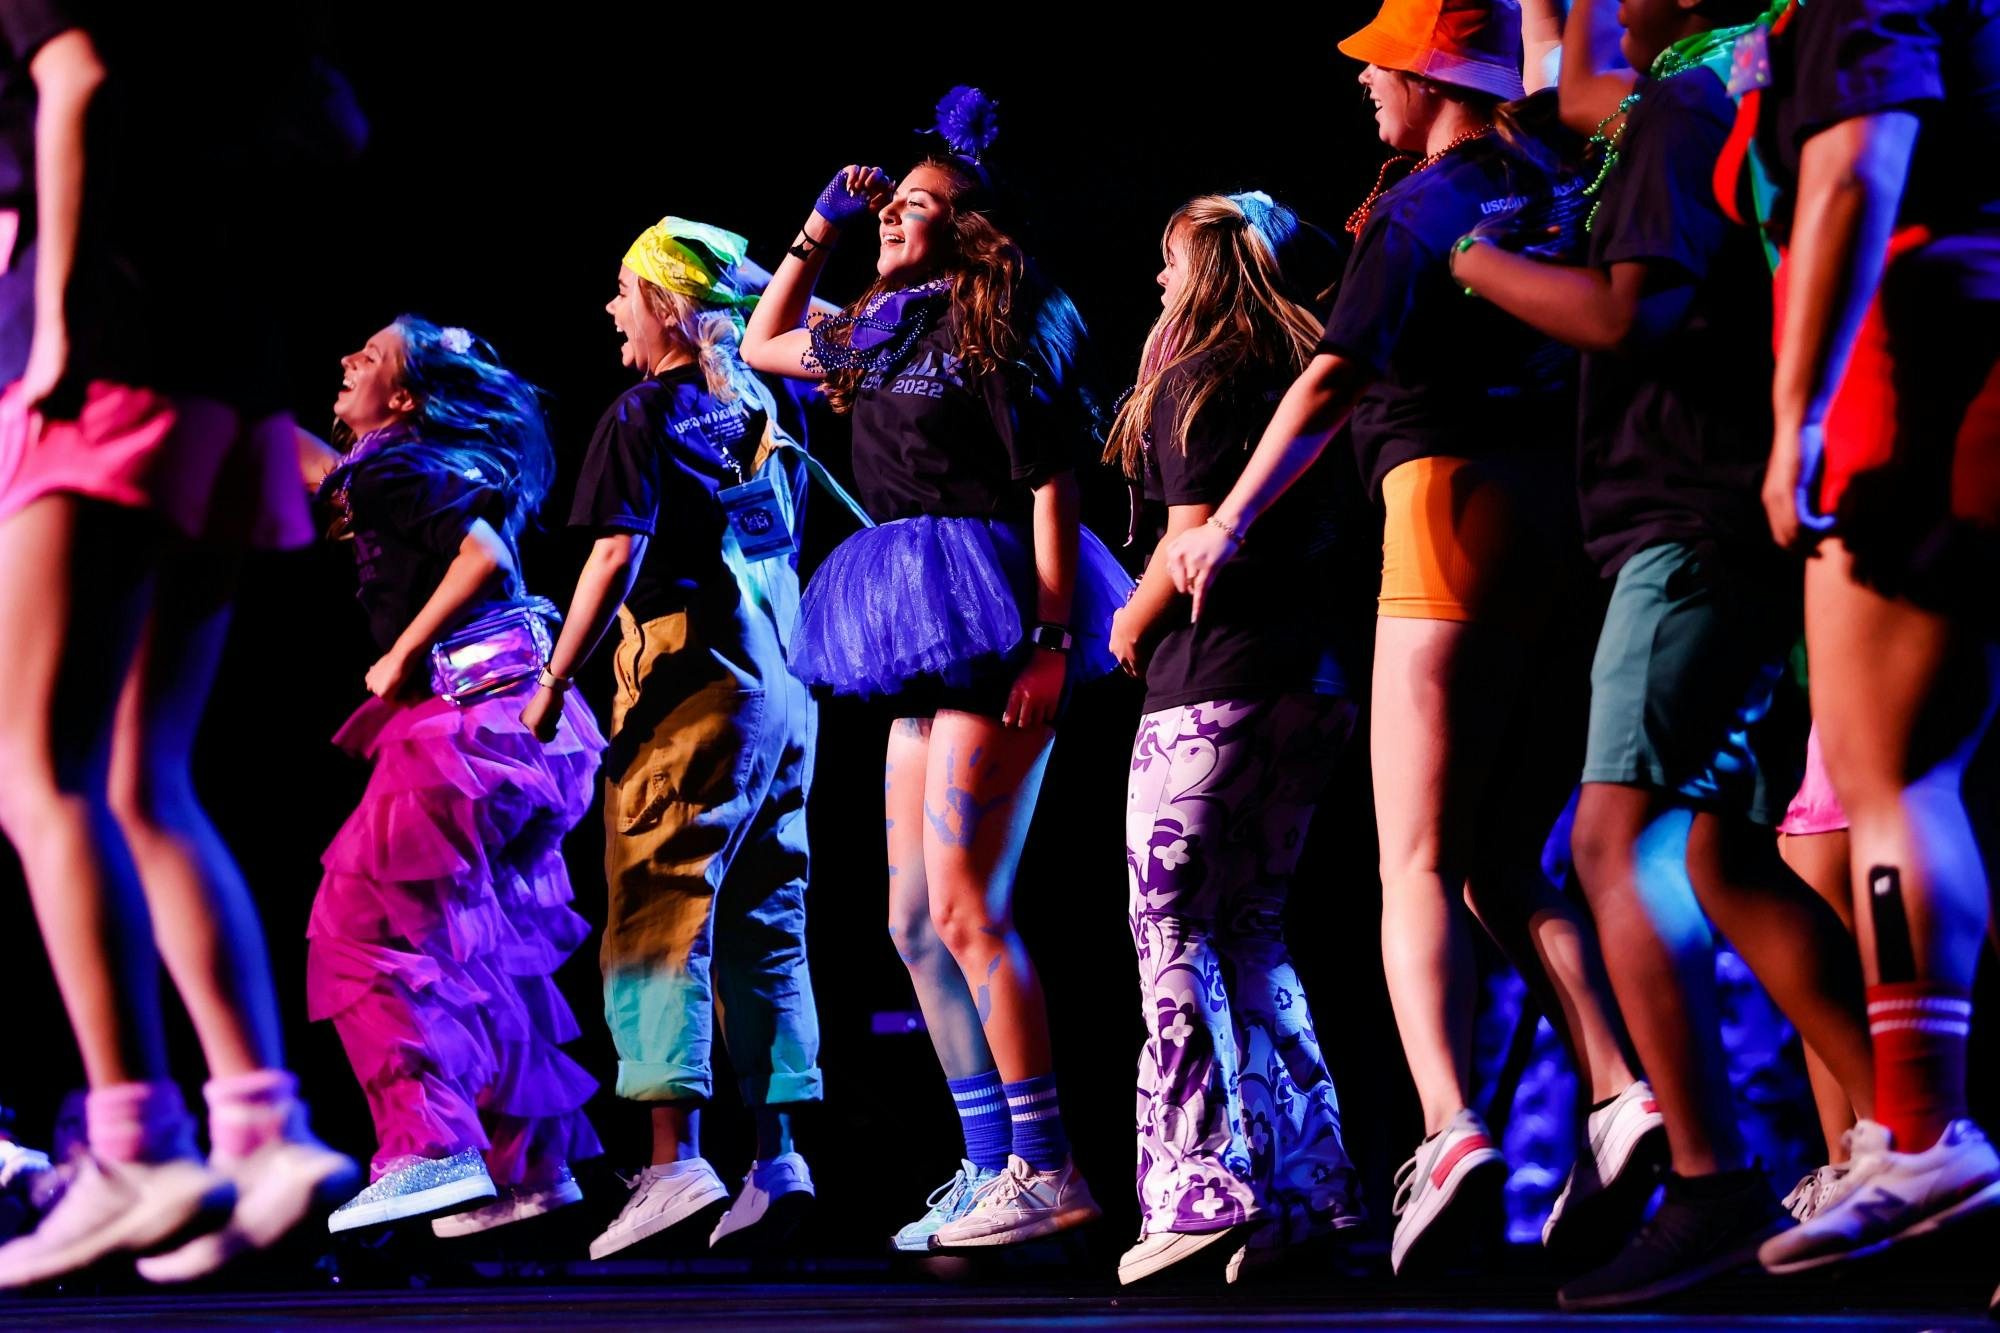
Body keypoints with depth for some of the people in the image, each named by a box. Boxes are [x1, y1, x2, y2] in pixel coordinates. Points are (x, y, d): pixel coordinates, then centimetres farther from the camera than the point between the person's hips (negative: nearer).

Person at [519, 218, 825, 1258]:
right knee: (764, 924, 8)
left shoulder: (647, 413, -6)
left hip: (686, 682, -7)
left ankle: (675, 1157, -16)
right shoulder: (762, 412, 13)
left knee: (658, 914, -8)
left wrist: (554, 682, -11)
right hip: (781, 687, 7)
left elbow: (618, 554, -13)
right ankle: (776, 1157, 5)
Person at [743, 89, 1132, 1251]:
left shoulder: (997, 328, -6)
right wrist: (819, 231, 22)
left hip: (990, 630, -9)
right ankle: (994, 1168, 10)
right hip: (924, 646, 9)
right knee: (915, 918, 6)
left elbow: (1053, 485, -13)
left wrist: (1051, 642, -21)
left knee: (961, 905, -14)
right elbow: (764, 346, 34)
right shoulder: (881, 336, 17)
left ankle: (1046, 1168, -10)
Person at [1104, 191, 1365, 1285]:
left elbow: (1194, 541, -12)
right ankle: (1304, 1184, 11)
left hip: (1211, 686, -8)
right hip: (1315, 681, 8)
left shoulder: (1193, 381, -6)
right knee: (1251, 931, 14)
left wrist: (1132, 625, 3)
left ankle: (1201, 1186, -16)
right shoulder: (1302, 378, 15)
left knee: (1171, 929, -6)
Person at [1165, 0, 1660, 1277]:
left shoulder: (1417, 211, -6)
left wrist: (1229, 523, -7)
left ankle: (1452, 1135, -27)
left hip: (1457, 510, -7)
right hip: (1573, 521, 7)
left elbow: (1333, 383, -12)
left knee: (1418, 864, -9)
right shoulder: (1547, 192, 14)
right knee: (1509, 861, 12)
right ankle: (1623, 1093, -7)